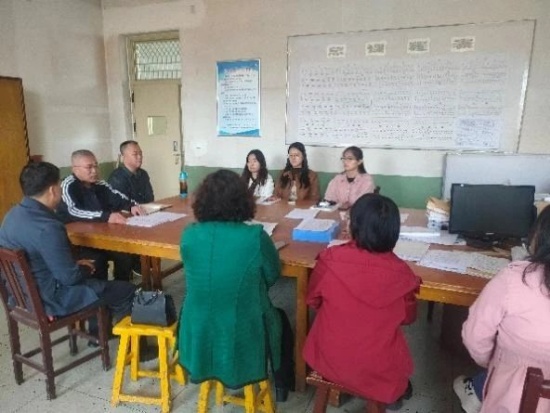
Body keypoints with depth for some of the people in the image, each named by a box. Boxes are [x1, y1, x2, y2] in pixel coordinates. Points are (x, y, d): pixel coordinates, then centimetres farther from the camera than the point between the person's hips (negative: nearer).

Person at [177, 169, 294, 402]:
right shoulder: (256, 237, -22)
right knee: (281, 318, 29)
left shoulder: (189, 235, -12)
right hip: (243, 339, -3)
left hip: (198, 338, 3)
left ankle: (200, 373, 55)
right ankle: (282, 386, 45)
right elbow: (273, 277, -4)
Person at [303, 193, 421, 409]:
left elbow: (313, 301, -1)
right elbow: (408, 317, 1)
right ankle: (398, 390, 40)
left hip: (328, 361, 0)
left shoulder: (330, 259, -19)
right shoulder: (401, 272, -17)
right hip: (378, 371, 1)